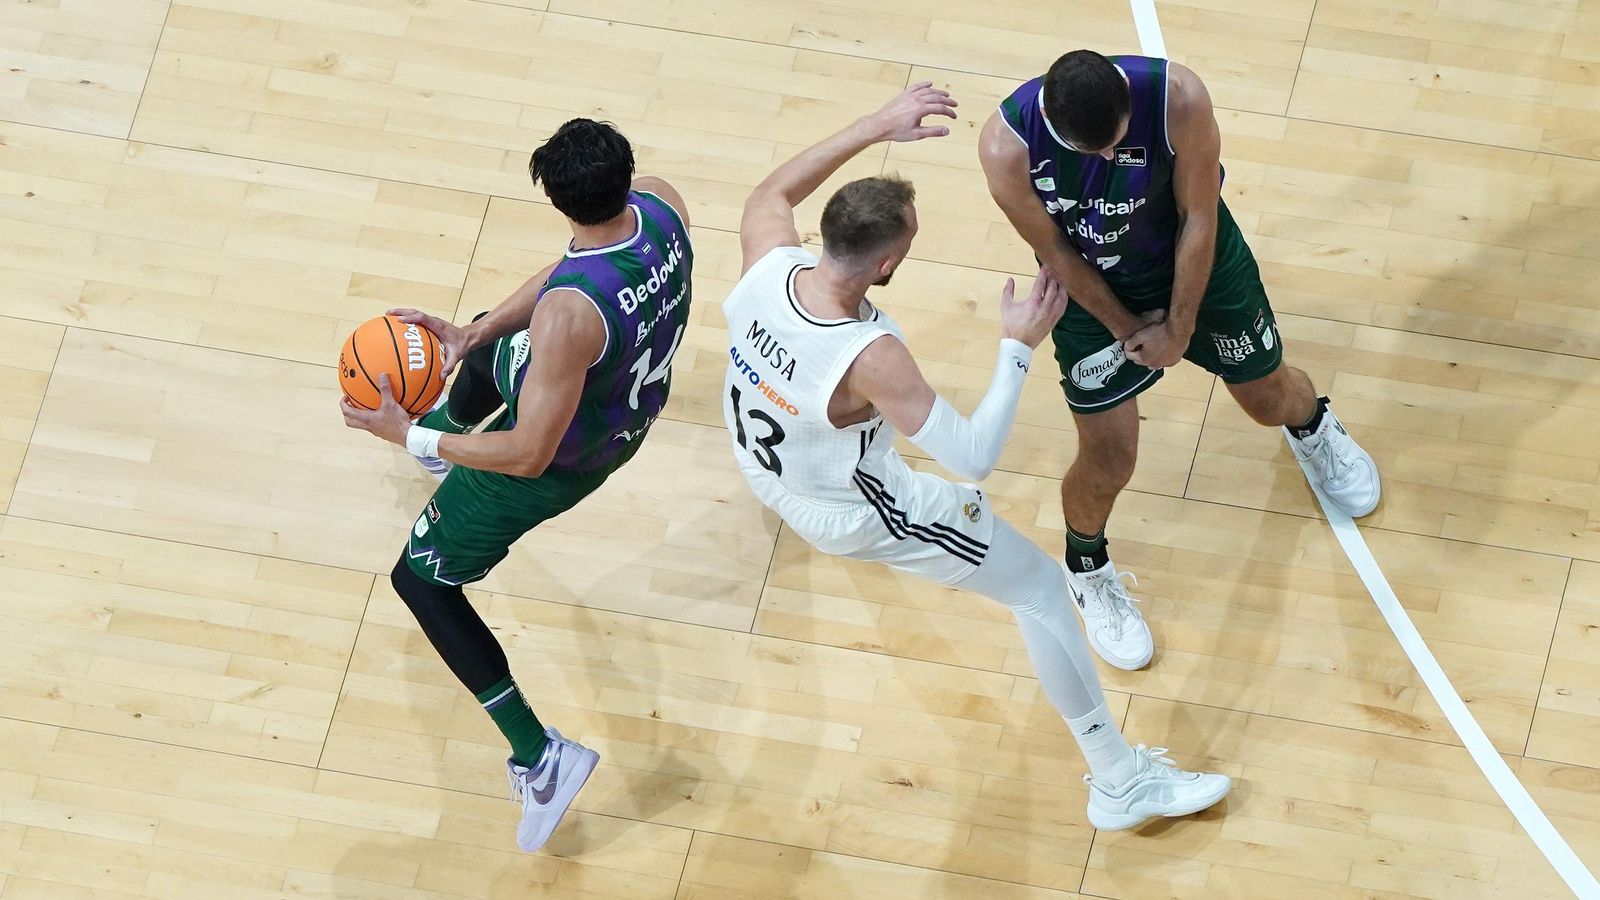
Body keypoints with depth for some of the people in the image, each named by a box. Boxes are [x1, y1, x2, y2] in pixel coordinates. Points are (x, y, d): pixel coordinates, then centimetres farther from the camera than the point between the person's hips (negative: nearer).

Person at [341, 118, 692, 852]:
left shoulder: (568, 316, -45)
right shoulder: (661, 202, -24)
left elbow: (529, 456, -36)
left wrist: (406, 434, -26)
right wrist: (474, 333, -11)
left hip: (560, 462, -8)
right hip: (635, 412, 8)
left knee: (419, 579, 13)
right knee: (490, 348, 38)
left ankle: (540, 758, 9)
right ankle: (452, 434, 77)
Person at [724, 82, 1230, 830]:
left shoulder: (767, 264, -27)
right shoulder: (868, 360, -42)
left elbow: (774, 191, -3)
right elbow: (976, 458, -36)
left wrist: (876, 127, -7)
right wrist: (1019, 346, -28)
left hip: (762, 466, 7)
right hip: (854, 512, -7)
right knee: (1043, 589, 6)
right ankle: (1119, 782, 16)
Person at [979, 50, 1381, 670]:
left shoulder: (1178, 100, -36)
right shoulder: (1006, 147, -35)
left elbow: (1198, 217, -19)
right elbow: (1053, 249, -16)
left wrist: (1179, 328, -11)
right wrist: (1124, 328, -7)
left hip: (1197, 259, 1)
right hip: (1092, 287, -1)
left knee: (1269, 398, 20)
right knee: (1109, 460, 2)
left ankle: (1313, 428, 59)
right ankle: (1086, 568, 35)